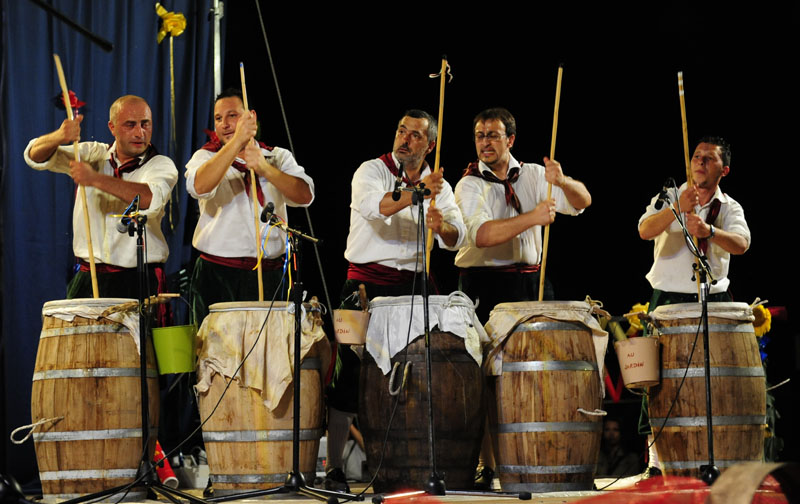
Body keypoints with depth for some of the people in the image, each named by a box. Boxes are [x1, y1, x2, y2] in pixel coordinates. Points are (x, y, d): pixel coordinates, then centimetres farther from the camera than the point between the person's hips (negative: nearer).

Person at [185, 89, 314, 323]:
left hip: (269, 276, 1)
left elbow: (304, 196, -5)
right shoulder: (206, 157, 7)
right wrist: (237, 140, -22)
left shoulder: (279, 157, 13)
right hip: (218, 277, -1)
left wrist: (264, 168, -20)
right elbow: (199, 187, -17)